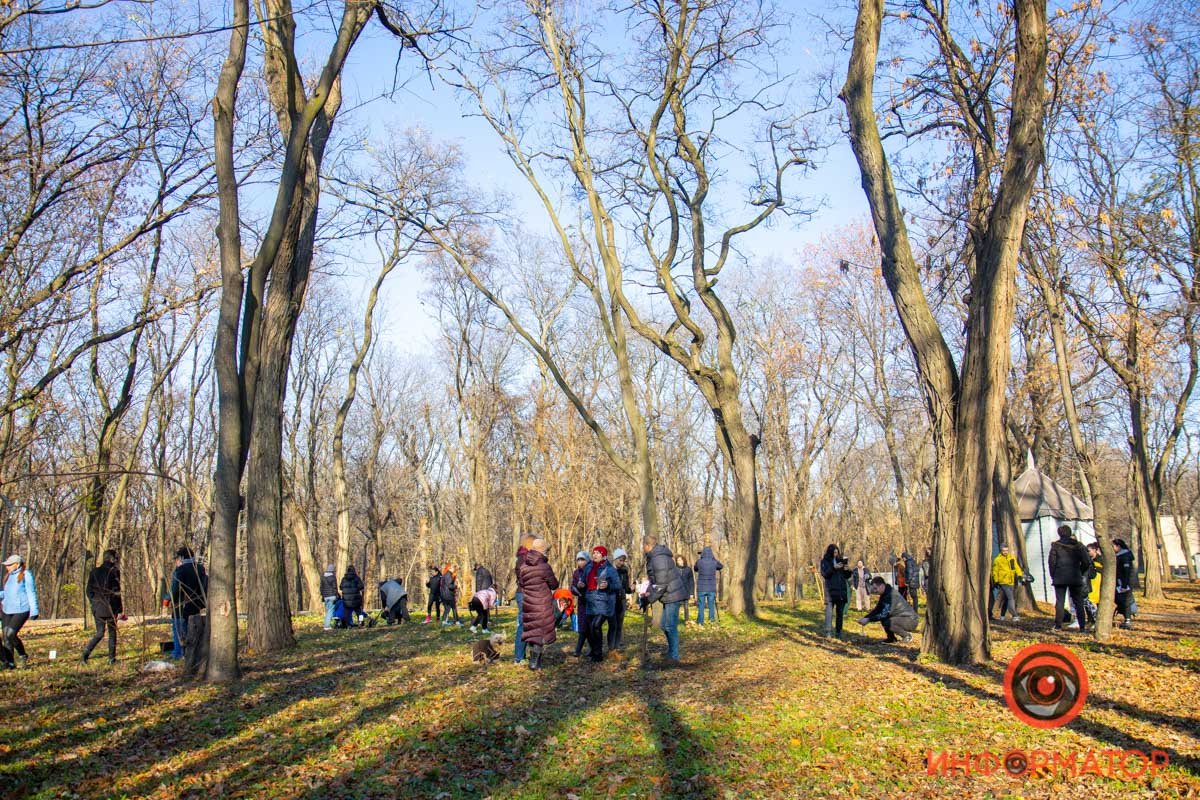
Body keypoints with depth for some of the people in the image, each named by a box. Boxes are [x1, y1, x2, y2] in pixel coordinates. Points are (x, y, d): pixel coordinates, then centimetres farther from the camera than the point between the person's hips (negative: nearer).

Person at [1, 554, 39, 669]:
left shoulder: (26, 575, -6)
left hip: (21, 610, -7)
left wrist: (34, 611, -12)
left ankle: (23, 656, 3)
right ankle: (10, 663, 11)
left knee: (10, 634, -18)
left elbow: (31, 593, -8)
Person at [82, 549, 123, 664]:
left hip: (97, 607, 4)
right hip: (110, 607, -4)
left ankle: (85, 654, -5)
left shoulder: (94, 572, 6)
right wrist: (120, 609, -8)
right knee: (112, 633, 8)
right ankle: (112, 658, 10)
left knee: (99, 633, 11)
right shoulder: (114, 572, -9)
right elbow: (116, 592, -11)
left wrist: (94, 603, 18)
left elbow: (89, 591, 8)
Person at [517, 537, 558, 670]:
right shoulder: (544, 566, -16)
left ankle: (533, 660, 21)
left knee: (531, 630, 16)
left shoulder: (522, 565, -1)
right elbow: (554, 585, -5)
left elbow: (519, 583, 7)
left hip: (527, 603, 5)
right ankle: (535, 662, 0)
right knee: (541, 631, 4)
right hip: (542, 603, -5)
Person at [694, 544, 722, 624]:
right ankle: (712, 618, 8)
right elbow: (721, 566, 19)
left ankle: (700, 621, 5)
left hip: (701, 588, -1)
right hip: (711, 588, 1)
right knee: (711, 604, 10)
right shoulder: (714, 562, -3)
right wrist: (713, 558, 21)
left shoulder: (699, 562, -7)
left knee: (701, 605, 4)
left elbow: (695, 569, 14)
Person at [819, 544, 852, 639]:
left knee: (840, 612, 6)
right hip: (830, 589, -4)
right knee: (829, 611, -11)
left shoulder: (841, 561, 13)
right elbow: (825, 574, -10)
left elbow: (847, 577, 14)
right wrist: (833, 568, -22)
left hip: (841, 590, 4)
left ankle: (838, 632, 11)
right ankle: (828, 632, -13)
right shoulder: (825, 561, 3)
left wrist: (847, 570, -7)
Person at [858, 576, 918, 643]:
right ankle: (891, 637, 12)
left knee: (887, 623, -29)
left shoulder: (891, 595, -22)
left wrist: (868, 619, -23)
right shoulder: (884, 595, 7)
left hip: (910, 620, -10)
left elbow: (885, 614, -26)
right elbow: (877, 610, 12)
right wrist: (865, 618, -1)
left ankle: (907, 635, -8)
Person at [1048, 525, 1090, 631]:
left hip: (1060, 578, -2)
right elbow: (1087, 562, -1)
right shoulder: (1078, 545, 2)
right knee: (1078, 602, 10)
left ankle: (1058, 626, -3)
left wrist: (1053, 575, 4)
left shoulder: (1056, 546, -3)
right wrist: (1080, 573, 11)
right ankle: (1082, 626, 9)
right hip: (1075, 578, 2)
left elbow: (1051, 562, -7)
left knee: (1060, 602, 1)